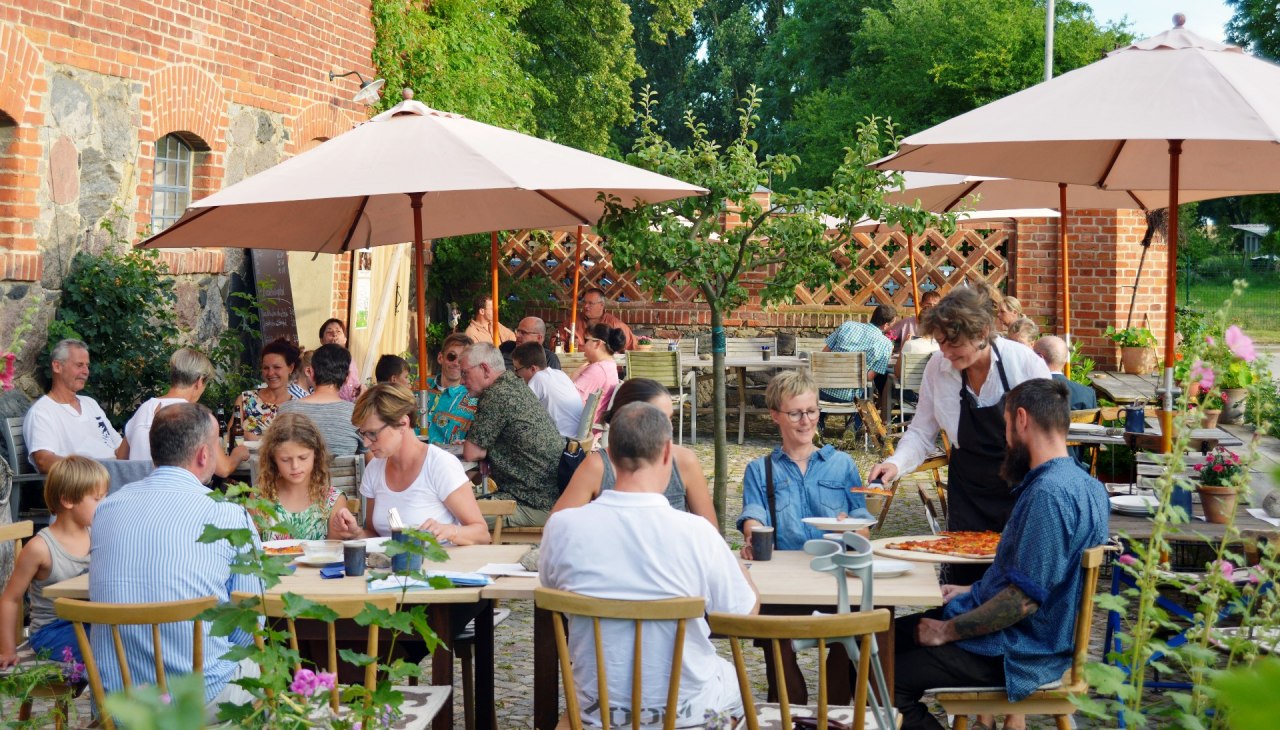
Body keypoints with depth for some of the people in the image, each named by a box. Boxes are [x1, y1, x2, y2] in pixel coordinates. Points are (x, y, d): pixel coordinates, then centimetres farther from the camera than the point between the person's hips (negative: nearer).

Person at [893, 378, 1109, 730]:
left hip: (1017, 651, -11)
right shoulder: (1081, 484, 7)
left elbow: (1026, 598, -27)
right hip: (1030, 635, 11)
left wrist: (946, 631, -17)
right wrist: (973, 592, 17)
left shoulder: (1049, 494, -26)